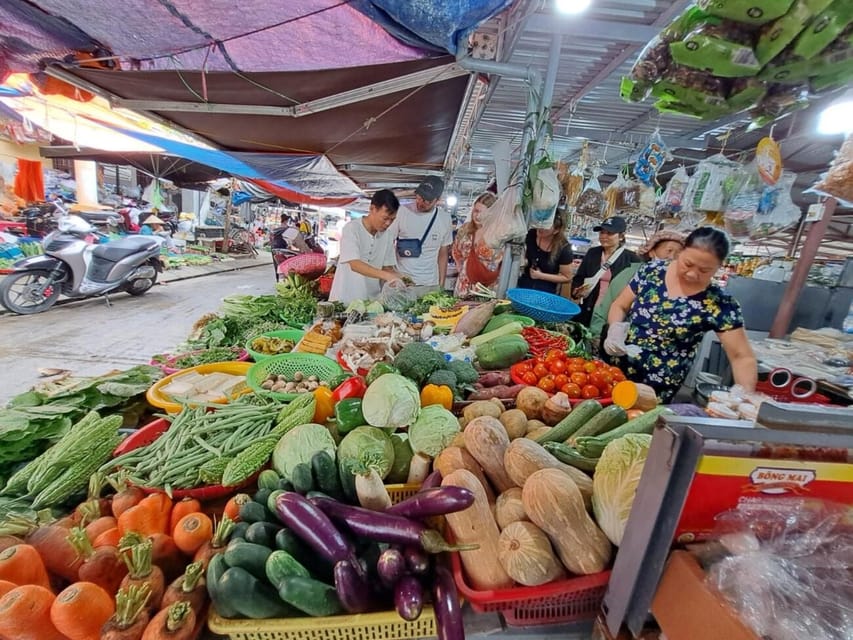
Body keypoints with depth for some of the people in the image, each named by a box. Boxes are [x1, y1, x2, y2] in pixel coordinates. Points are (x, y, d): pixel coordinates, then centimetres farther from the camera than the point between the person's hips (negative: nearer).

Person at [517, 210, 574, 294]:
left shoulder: (563, 249, -18)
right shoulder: (531, 234, -6)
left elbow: (567, 278, -8)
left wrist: (541, 276, -15)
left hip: (545, 292, -4)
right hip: (523, 286, 4)